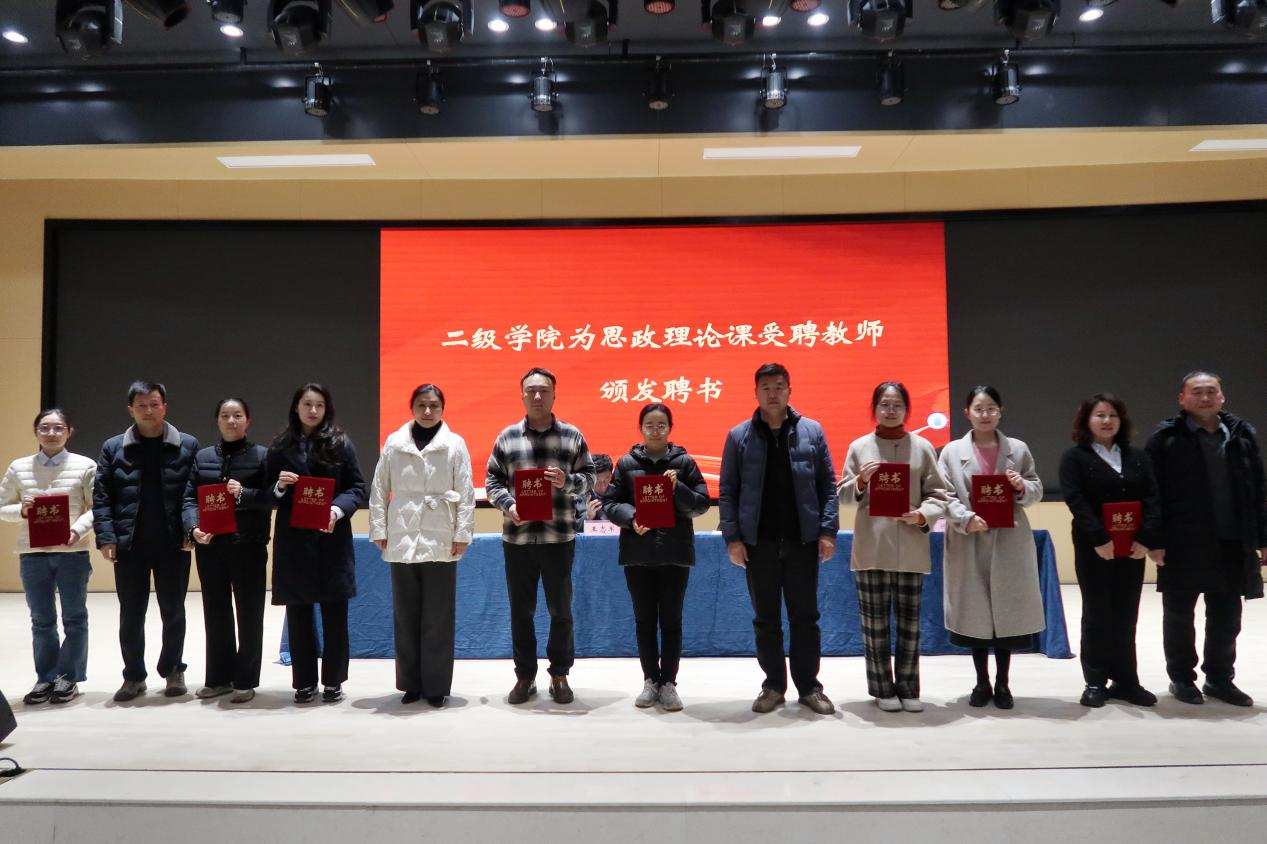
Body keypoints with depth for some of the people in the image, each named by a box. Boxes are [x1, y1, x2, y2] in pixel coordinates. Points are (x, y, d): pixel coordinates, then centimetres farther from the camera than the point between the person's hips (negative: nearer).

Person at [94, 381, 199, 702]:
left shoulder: (188, 446, 1)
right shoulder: (113, 448, 4)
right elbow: (101, 497, 2)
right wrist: (106, 537, -8)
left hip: (173, 544, -1)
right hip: (129, 545, 1)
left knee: (173, 612, 10)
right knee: (130, 615, 9)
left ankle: (173, 670, 25)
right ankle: (134, 676, 22)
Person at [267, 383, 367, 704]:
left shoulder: (340, 443, 1)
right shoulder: (280, 446, 5)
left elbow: (358, 488, -1)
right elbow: (267, 492, 10)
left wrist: (338, 509, -17)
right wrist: (279, 487, -12)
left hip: (331, 538, -1)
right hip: (294, 540, 2)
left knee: (335, 613, 4)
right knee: (298, 613, 7)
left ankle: (333, 681, 16)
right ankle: (304, 682, 18)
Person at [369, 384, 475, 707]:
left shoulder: (455, 444, 1)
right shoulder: (394, 443, 5)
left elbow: (466, 493, -2)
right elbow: (379, 488, 7)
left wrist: (462, 534, -6)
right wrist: (378, 530, 2)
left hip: (440, 541, -2)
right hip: (402, 540, 2)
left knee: (438, 617, 3)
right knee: (406, 616, 9)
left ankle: (436, 685, 14)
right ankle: (411, 683, 21)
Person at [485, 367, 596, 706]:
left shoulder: (573, 436, 4)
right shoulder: (507, 437, 4)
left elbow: (589, 477, 6)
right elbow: (492, 479, 7)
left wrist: (567, 482, -14)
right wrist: (507, 505, -11)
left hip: (560, 537, 0)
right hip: (517, 537, 1)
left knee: (561, 610, 8)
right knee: (521, 611, 10)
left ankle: (559, 676, 24)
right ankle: (525, 677, 23)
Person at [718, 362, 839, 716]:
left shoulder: (812, 431, 4)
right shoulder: (739, 436, 3)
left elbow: (828, 485, 3)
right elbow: (727, 491, 2)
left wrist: (827, 531, -5)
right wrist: (732, 537, -6)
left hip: (803, 540, 0)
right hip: (758, 541, 0)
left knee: (805, 616, 6)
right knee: (765, 618, 9)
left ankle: (809, 686, 17)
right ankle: (773, 685, 20)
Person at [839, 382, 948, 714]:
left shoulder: (922, 447, 5)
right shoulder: (859, 447, 5)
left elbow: (938, 494, 5)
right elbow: (843, 494, 7)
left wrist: (922, 516, -13)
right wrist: (861, 481, -13)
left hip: (911, 547, 1)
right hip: (871, 547, 0)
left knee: (909, 621, 7)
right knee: (875, 621, 4)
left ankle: (908, 688, 18)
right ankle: (883, 688, 15)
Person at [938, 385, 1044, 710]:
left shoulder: (1018, 449, 7)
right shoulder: (952, 451, 2)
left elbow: (1037, 491, 9)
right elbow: (944, 496, -2)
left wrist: (1022, 488, -13)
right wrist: (966, 519, -18)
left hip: (1009, 543, 1)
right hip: (969, 545, -1)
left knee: (1006, 612, 6)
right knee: (975, 614, 6)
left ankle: (1002, 683, 20)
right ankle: (982, 682, 20)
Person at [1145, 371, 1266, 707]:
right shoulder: (1166, 438, -6)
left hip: (1232, 543, 4)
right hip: (1182, 544, -4)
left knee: (1226, 617, 12)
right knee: (1179, 615, 8)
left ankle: (1219, 678, 27)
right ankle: (1182, 678, 22)